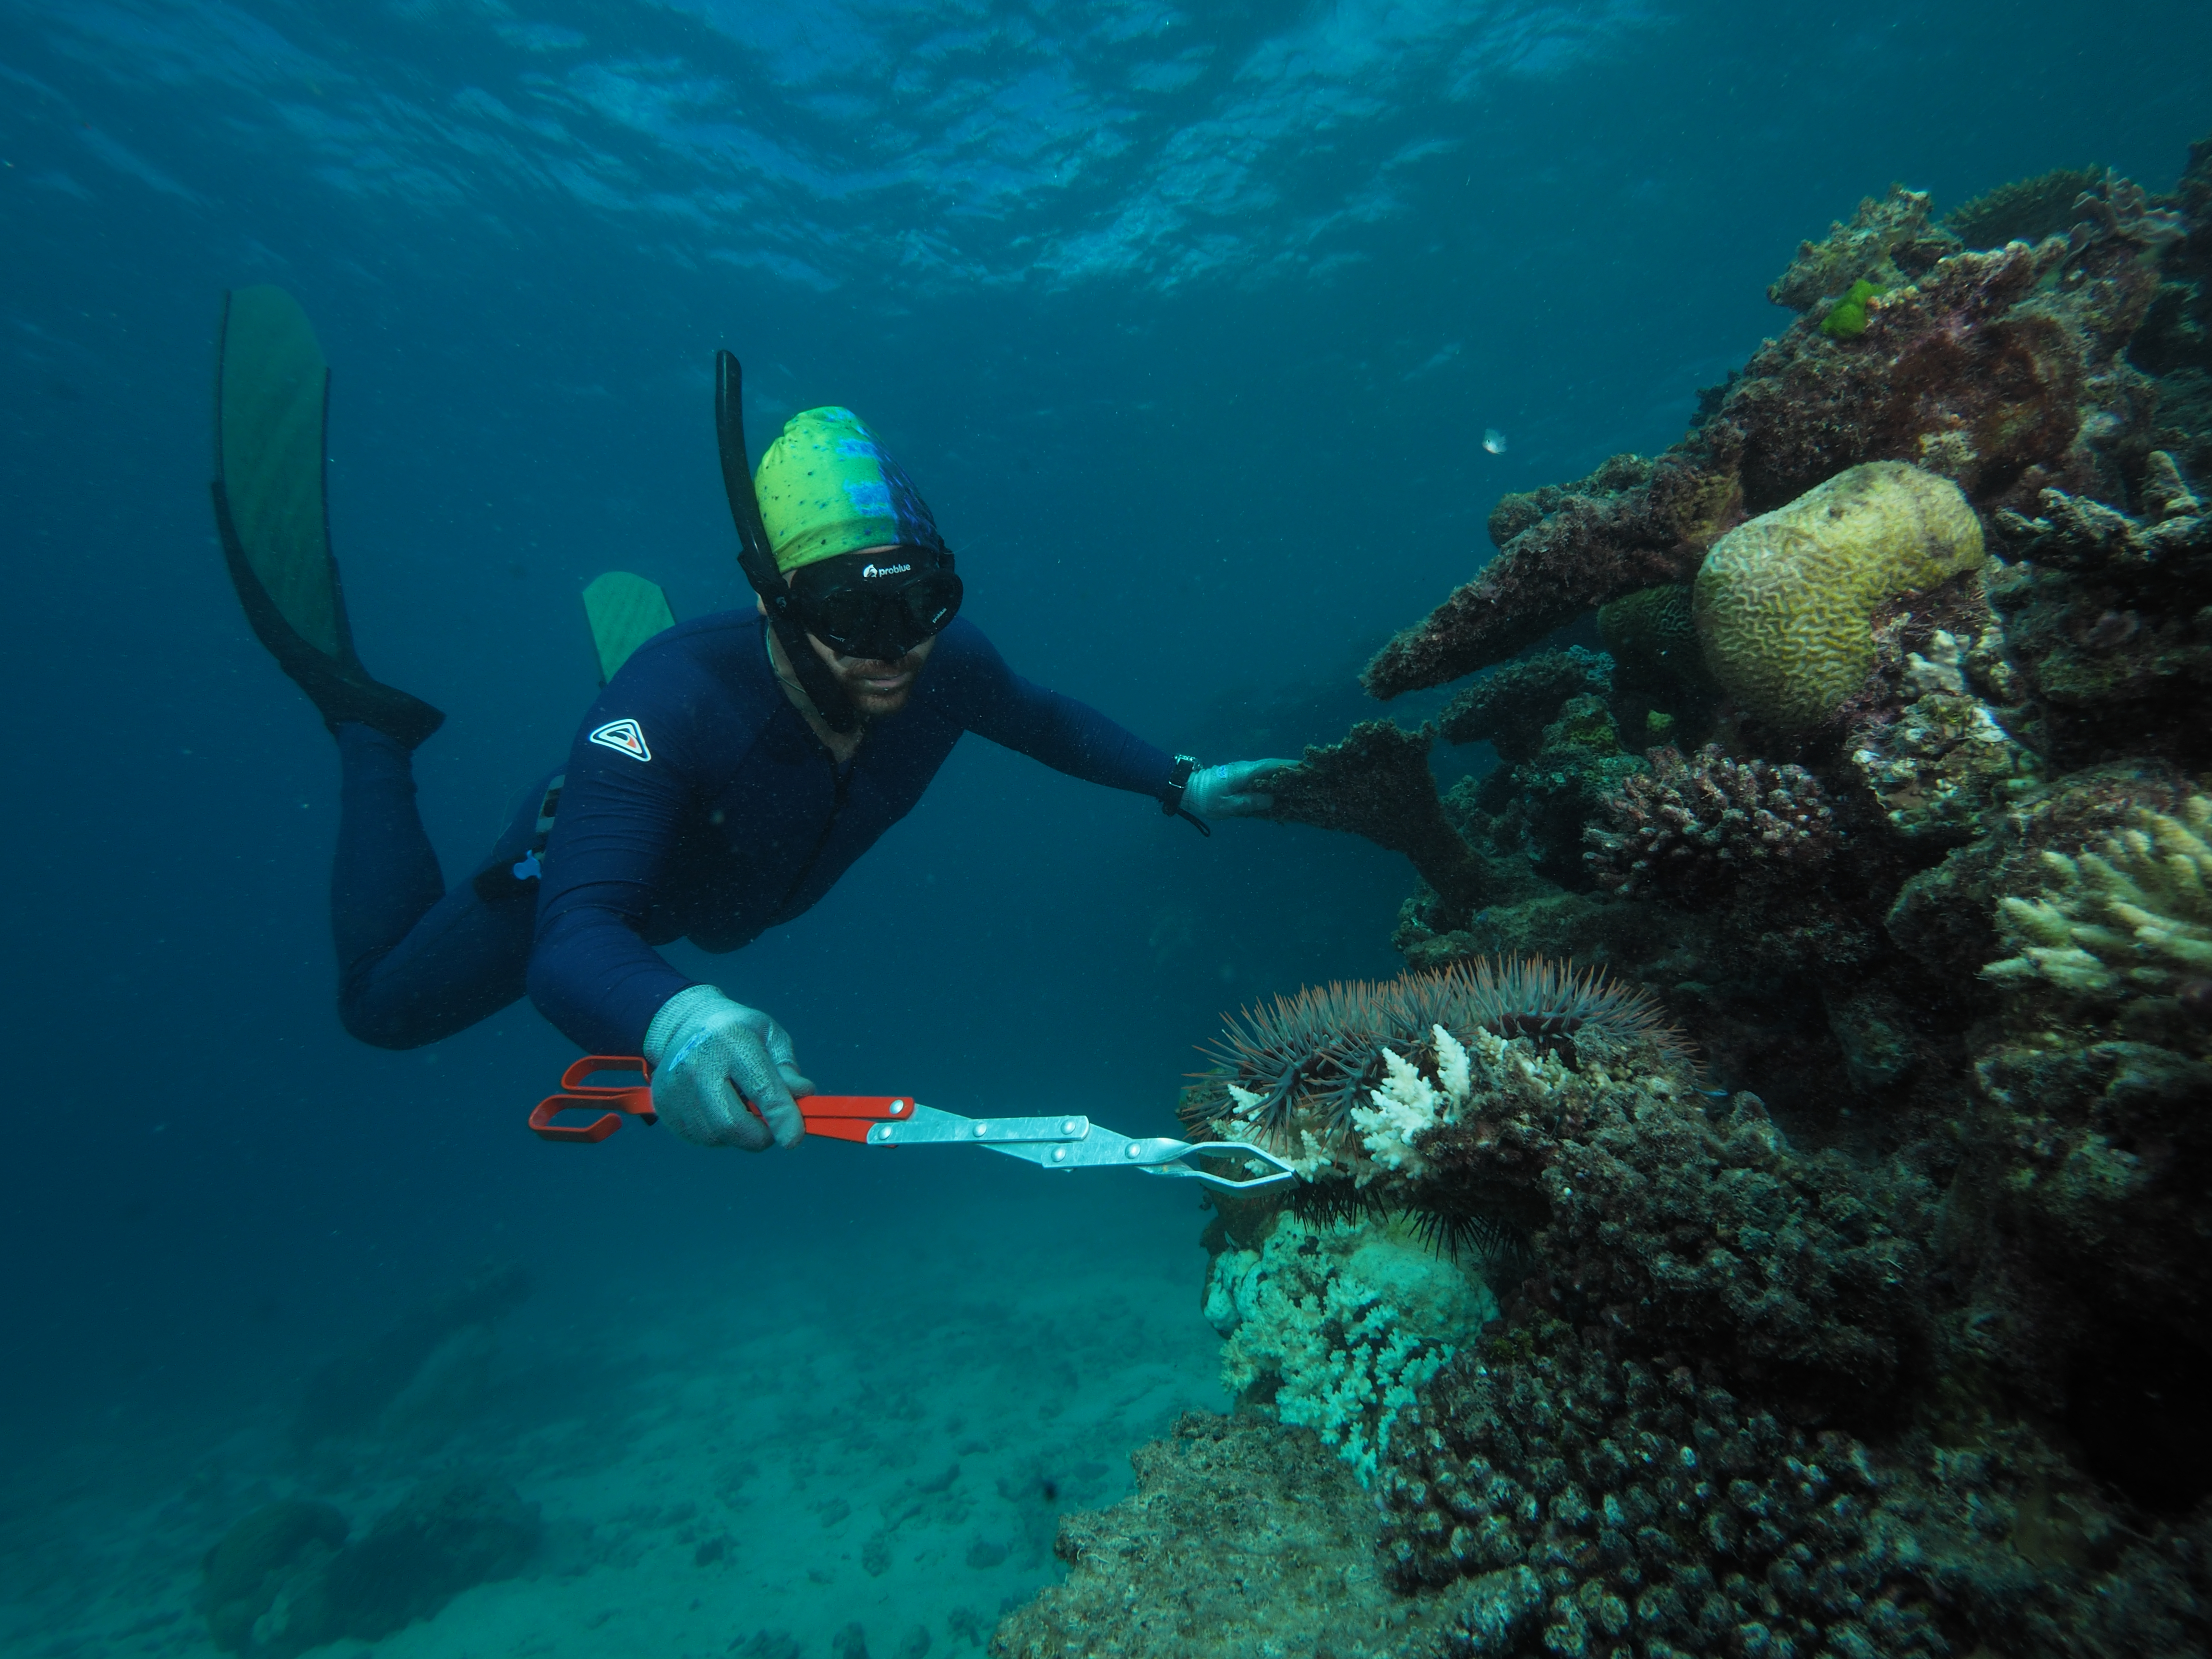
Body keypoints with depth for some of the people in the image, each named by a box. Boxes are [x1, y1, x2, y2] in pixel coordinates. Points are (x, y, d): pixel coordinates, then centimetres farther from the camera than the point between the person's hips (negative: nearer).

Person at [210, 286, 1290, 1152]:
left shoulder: (943, 666, -32)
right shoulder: (677, 699, -47)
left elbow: (1045, 720, -10)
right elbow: (572, 937, -52)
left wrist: (1180, 785, -17)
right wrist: (672, 1018, -75)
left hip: (750, 898, 5)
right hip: (603, 849, -4)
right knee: (385, 999, 11)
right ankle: (370, 724, 24)